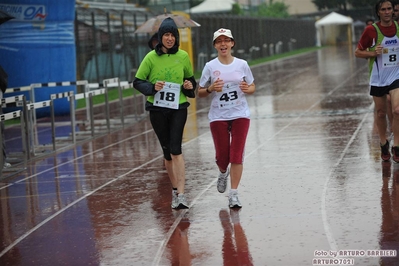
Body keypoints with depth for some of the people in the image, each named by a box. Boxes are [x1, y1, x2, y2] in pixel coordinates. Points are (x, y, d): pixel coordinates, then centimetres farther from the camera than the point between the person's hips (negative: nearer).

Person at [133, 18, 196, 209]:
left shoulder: (183, 56, 2)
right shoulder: (151, 57, -2)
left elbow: (190, 79, 17)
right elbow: (137, 82, 2)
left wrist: (190, 86, -6)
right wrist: (152, 87, -16)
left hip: (178, 108, -1)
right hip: (157, 109, 1)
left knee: (175, 149, -14)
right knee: (167, 151, 10)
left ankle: (181, 195, -18)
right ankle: (175, 189, 26)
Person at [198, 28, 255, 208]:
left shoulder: (242, 64, 2)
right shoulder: (210, 67, -1)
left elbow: (252, 88, 11)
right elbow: (200, 93, 3)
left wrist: (247, 89, -11)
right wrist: (211, 89, -17)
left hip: (240, 115, 0)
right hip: (218, 117, 0)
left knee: (237, 155, -7)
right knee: (222, 156, 3)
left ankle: (234, 194, -1)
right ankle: (223, 173, 40)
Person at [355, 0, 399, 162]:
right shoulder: (371, 30, -9)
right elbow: (357, 52, -2)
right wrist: (373, 53, -18)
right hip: (378, 78, -1)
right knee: (380, 112, 9)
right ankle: (383, 144, 29)